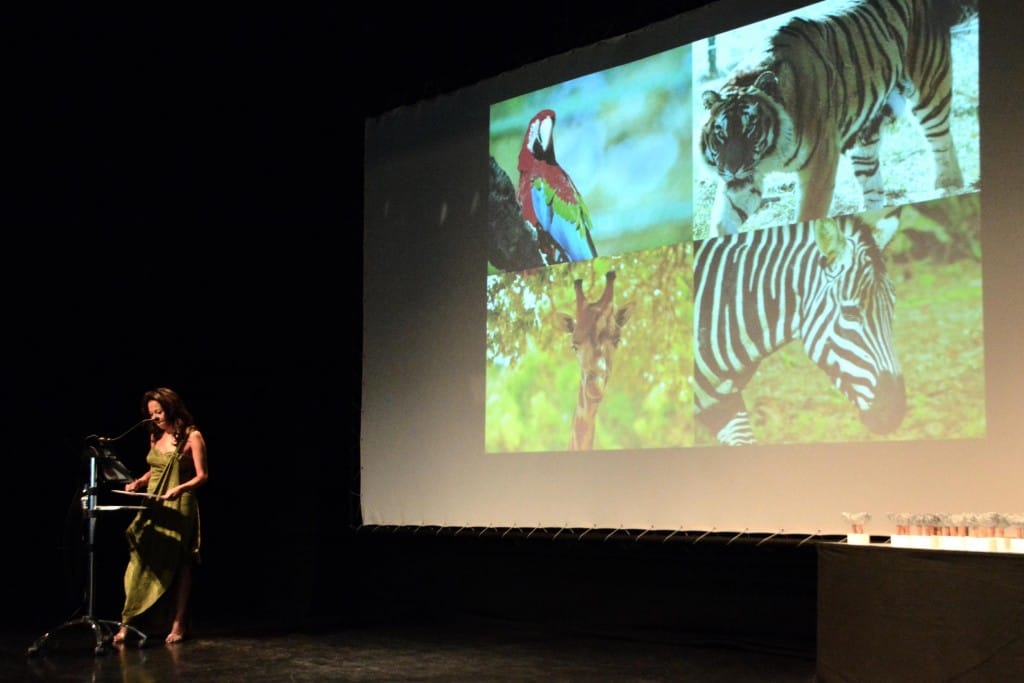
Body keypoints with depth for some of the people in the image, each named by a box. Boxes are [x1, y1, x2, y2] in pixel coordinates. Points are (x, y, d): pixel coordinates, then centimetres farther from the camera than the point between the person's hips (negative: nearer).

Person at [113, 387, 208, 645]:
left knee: (178, 566, 0)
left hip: (180, 508, -5)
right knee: (141, 563, -3)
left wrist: (179, 489, -25)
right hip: (153, 507, 5)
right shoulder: (156, 436, 13)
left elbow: (201, 476, -8)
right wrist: (138, 483, 3)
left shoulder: (192, 436, -6)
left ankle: (178, 625, 5)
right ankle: (127, 624, -5)